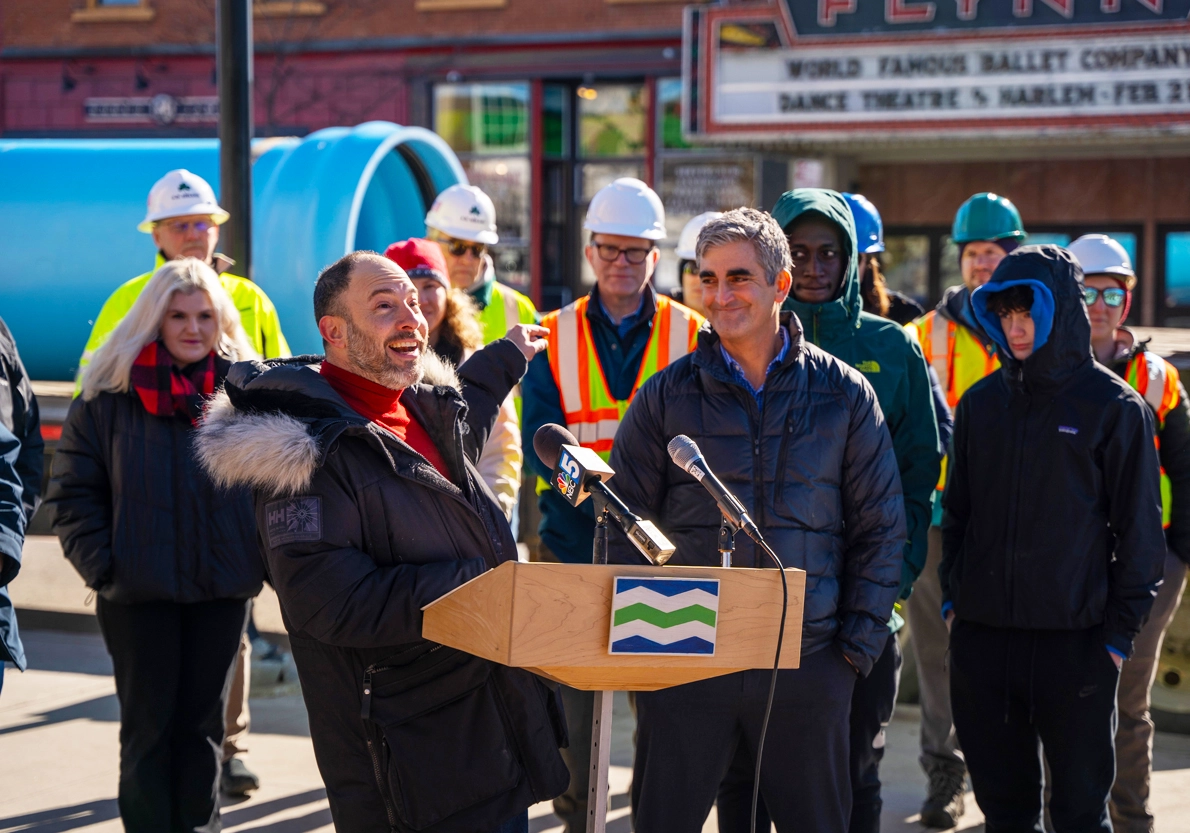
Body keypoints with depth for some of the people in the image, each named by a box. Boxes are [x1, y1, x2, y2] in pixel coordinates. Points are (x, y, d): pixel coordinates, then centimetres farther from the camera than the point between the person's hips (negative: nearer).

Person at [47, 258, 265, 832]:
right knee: (148, 725, 3)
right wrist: (101, 565, -10)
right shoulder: (110, 395, -2)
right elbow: (72, 493, -1)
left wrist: (265, 555, 0)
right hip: (139, 591, -2)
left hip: (223, 589, 2)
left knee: (202, 723, 11)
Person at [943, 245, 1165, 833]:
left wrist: (1121, 630, -6)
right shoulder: (982, 402, 10)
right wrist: (952, 597, 9)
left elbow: (1139, 530, -2)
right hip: (982, 635, 4)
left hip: (1076, 641, -4)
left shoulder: (1112, 405, -4)